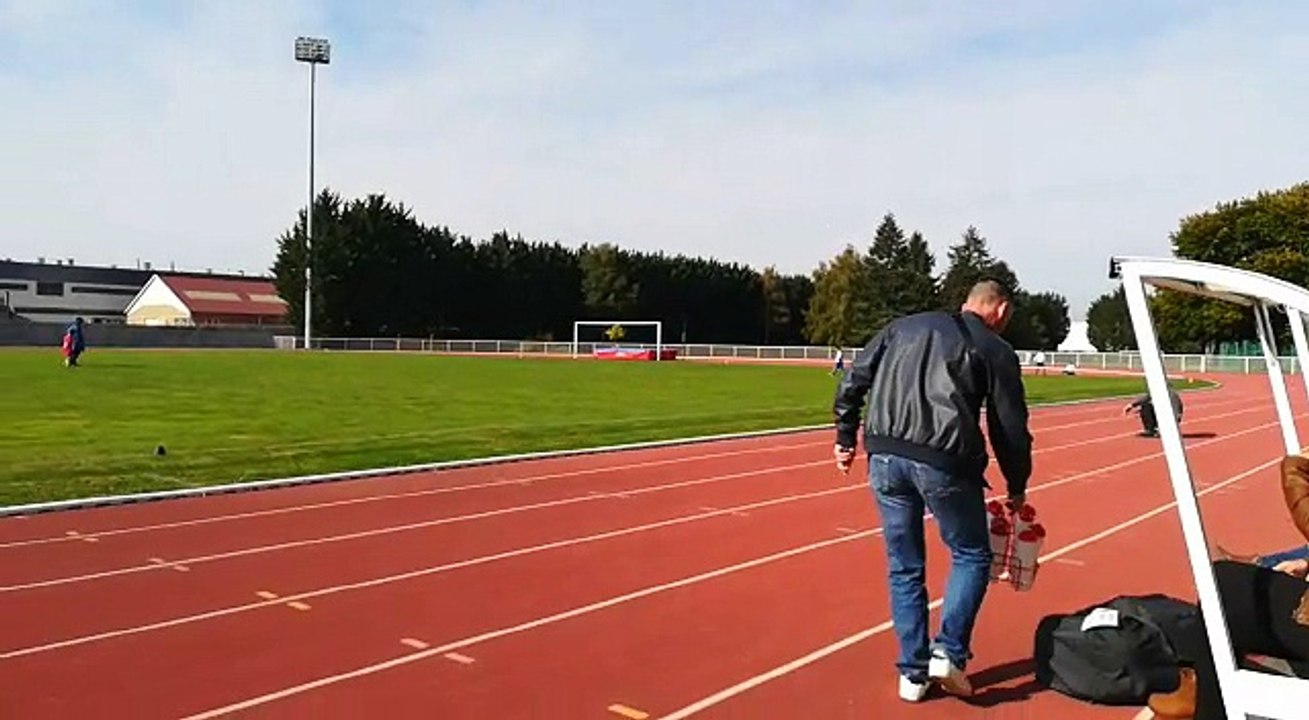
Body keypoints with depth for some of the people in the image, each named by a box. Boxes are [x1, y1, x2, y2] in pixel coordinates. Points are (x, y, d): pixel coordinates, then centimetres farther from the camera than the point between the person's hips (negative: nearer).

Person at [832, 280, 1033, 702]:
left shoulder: (904, 326, 21)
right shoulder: (995, 350, 9)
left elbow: (854, 379, 15)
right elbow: (1010, 429, 8)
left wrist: (846, 436, 20)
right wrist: (1017, 488, 20)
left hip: (885, 457, 4)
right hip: (944, 461, -4)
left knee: (904, 567, 15)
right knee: (972, 556, 17)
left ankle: (913, 672, 19)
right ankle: (948, 652, 6)